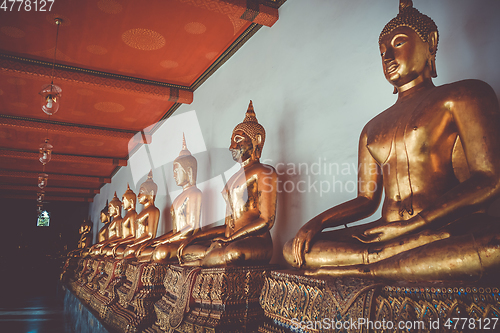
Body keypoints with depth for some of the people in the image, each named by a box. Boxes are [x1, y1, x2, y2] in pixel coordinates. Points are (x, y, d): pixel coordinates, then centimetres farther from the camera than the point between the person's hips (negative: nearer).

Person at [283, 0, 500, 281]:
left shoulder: (462, 97, 6)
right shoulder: (372, 130, 22)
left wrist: (408, 226, -16)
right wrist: (318, 222, 0)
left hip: (455, 229, -4)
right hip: (386, 233, 5)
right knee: (294, 249, -9)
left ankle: (358, 270, -24)